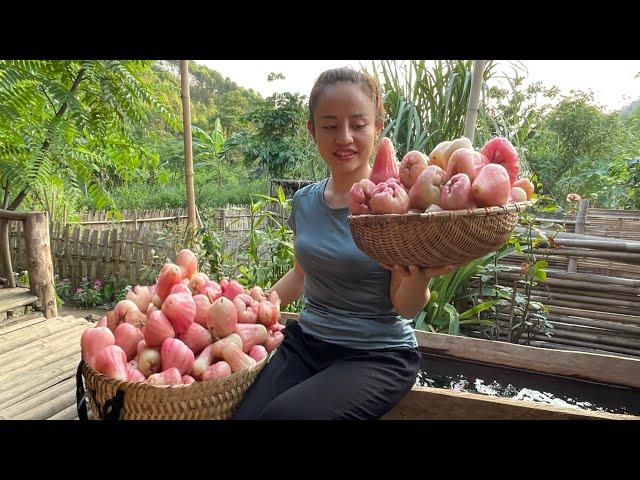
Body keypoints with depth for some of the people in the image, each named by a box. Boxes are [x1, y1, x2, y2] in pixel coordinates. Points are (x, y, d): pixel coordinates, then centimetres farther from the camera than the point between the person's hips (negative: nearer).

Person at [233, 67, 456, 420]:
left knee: (285, 413, -26)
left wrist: (420, 276, -30)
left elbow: (406, 308, -11)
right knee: (246, 413, -20)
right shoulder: (304, 201, 2)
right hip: (305, 342, 4)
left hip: (379, 354, -3)